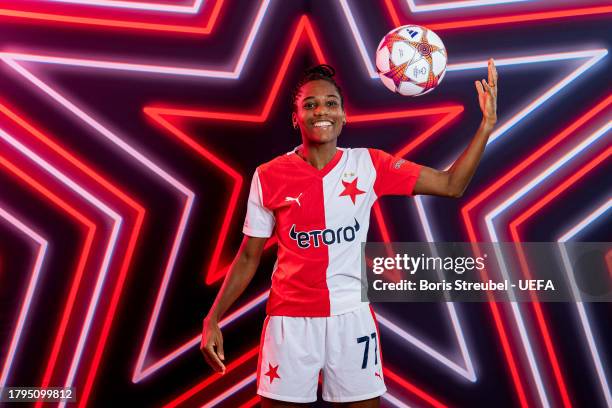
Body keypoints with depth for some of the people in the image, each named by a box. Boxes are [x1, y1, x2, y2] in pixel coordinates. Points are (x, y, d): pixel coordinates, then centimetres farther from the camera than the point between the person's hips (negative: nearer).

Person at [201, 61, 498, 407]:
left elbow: (451, 185, -3)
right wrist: (213, 319, -1)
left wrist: (487, 125, -12)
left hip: (352, 315, 1)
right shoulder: (268, 176, -4)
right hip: (289, 317, 0)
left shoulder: (369, 165, -2)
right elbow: (249, 256, 3)